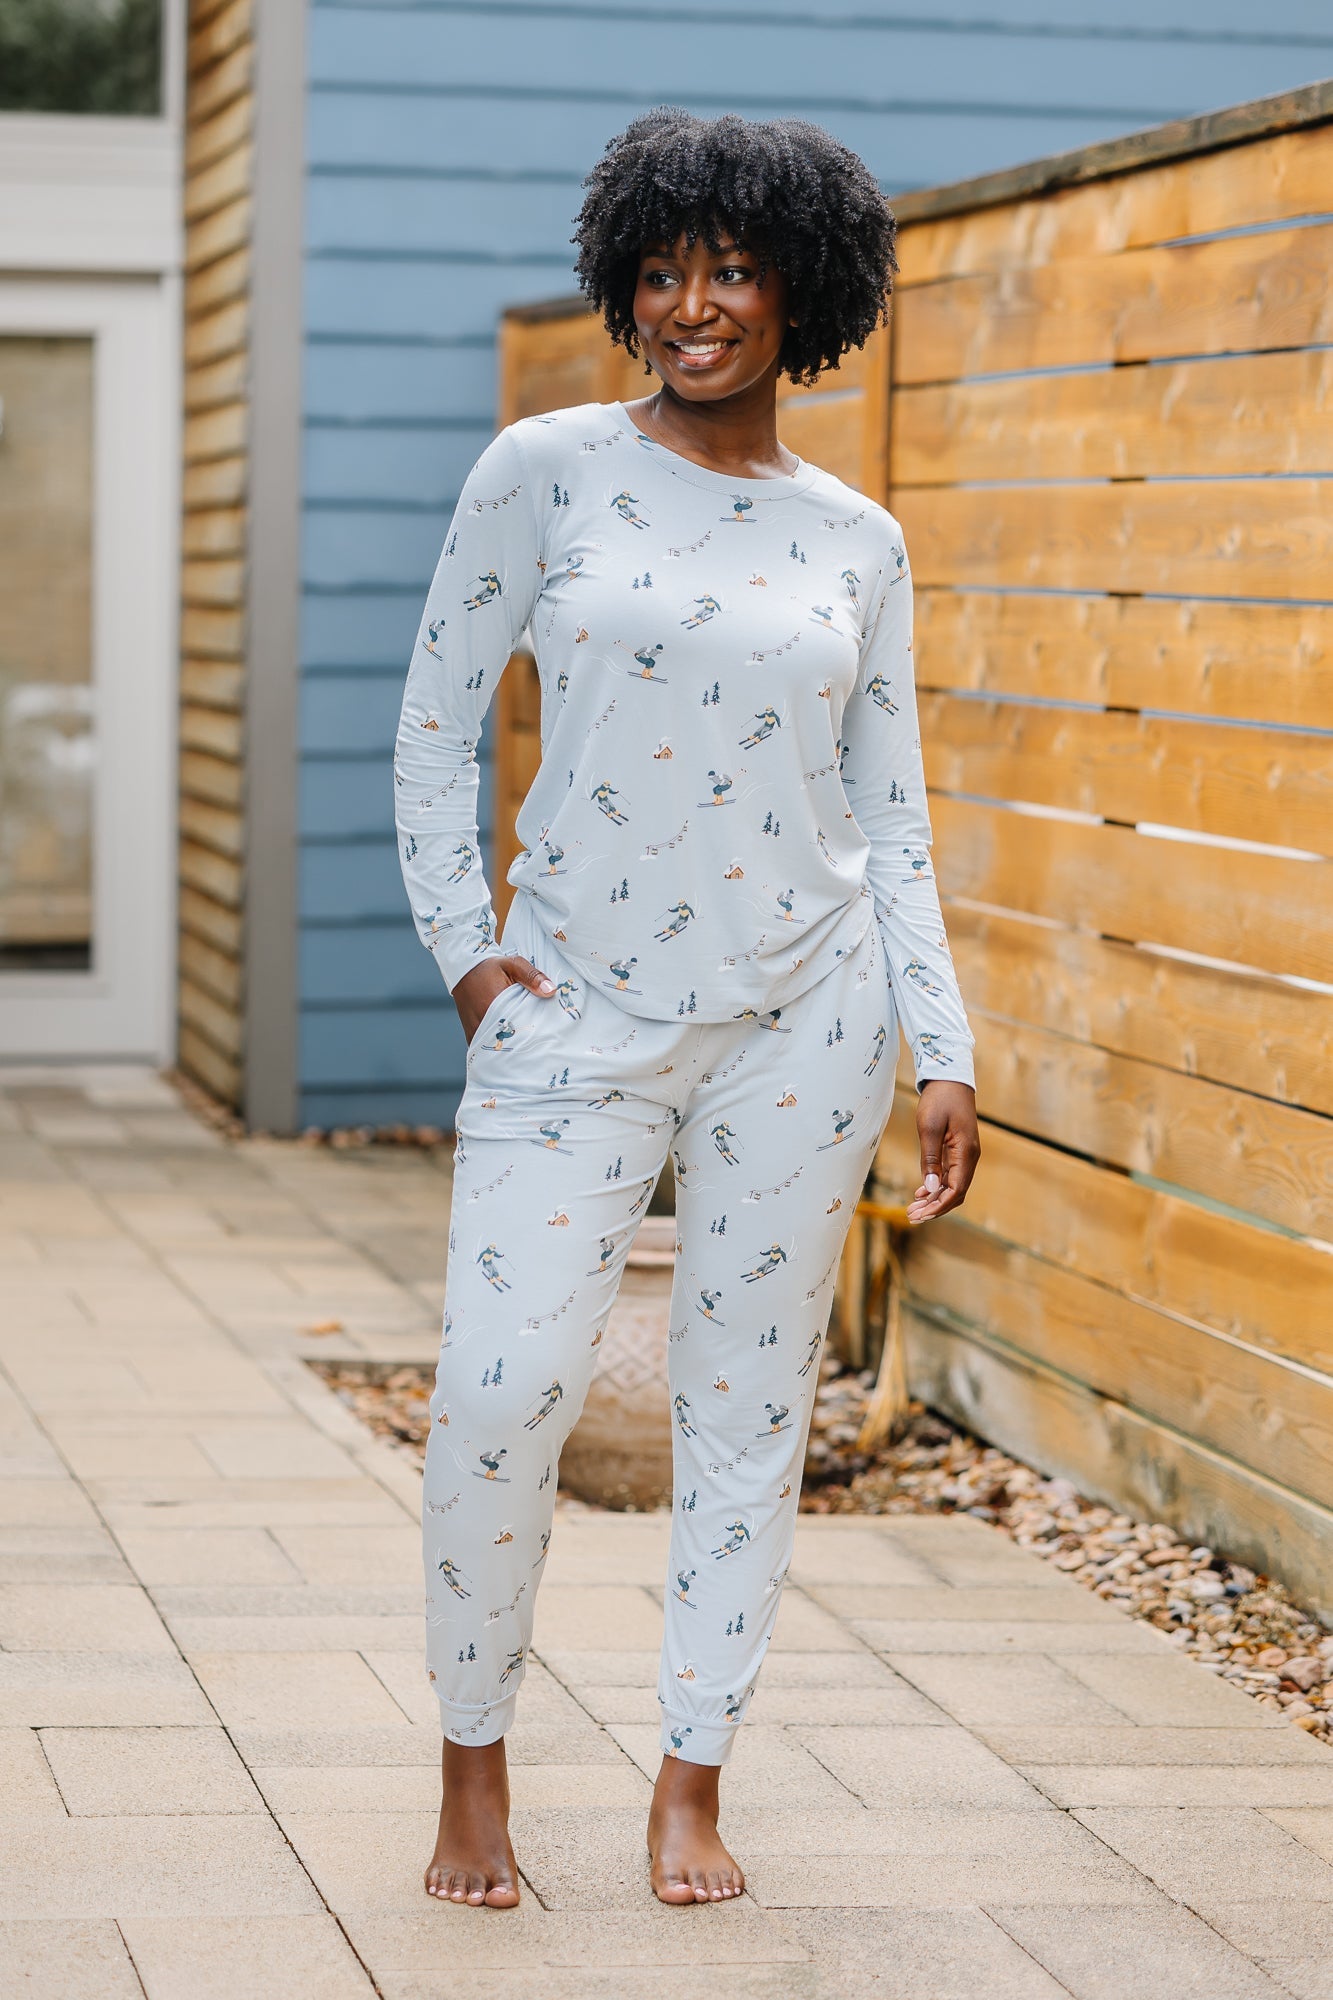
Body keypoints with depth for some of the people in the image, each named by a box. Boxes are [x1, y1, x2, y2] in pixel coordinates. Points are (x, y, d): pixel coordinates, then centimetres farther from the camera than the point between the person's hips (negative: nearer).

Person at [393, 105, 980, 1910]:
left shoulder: (855, 541, 6)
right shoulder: (545, 471, 1)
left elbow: (890, 812, 9)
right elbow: (438, 711, 6)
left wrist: (946, 1052, 4)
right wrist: (461, 943, -3)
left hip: (799, 1015, 2)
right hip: (576, 1006, -2)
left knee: (749, 1405, 6)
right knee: (504, 1388, -10)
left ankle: (694, 1781, 19)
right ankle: (473, 1771, 10)